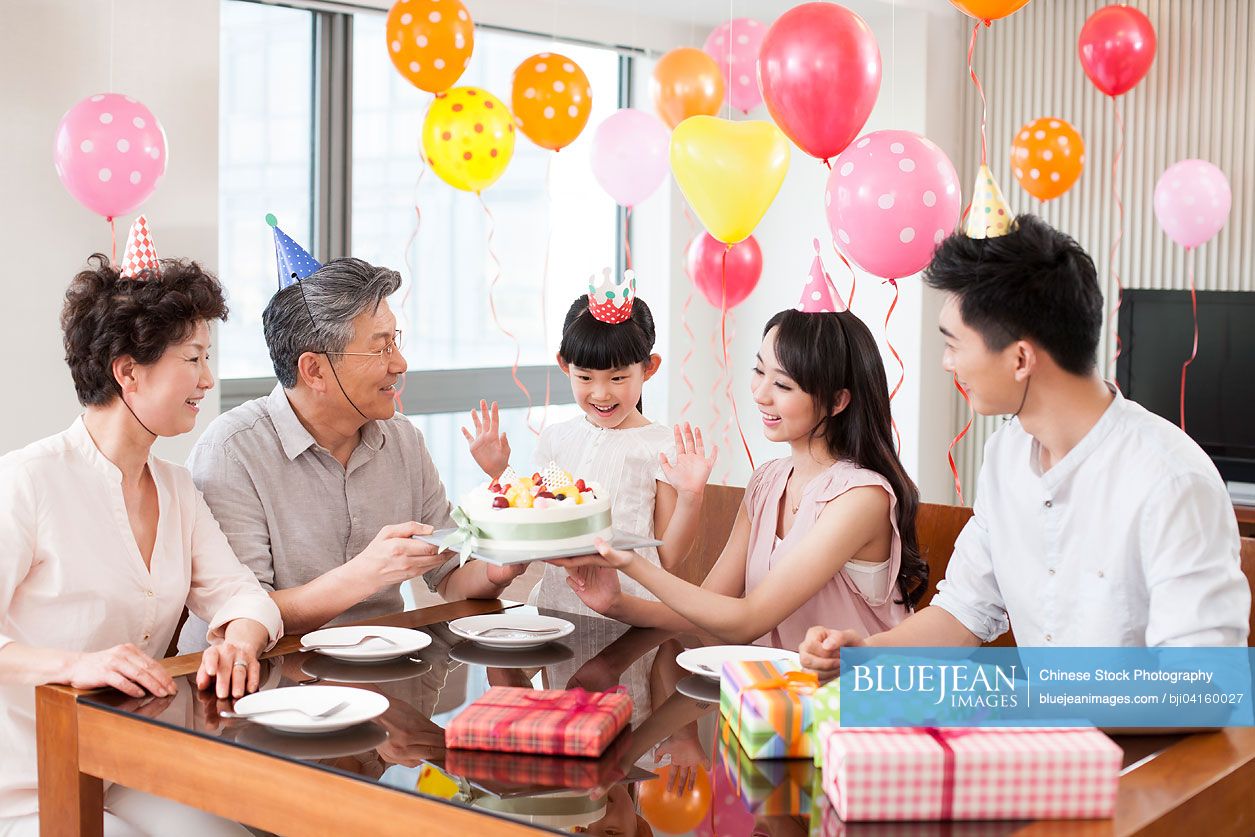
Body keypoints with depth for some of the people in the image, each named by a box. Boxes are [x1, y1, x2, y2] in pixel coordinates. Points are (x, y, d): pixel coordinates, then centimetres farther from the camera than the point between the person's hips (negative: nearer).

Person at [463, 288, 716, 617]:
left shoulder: (662, 447, -3)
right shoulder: (555, 438, 9)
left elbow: (667, 559, 0)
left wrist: (690, 498, -13)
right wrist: (499, 475, 9)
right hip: (555, 601, 4)